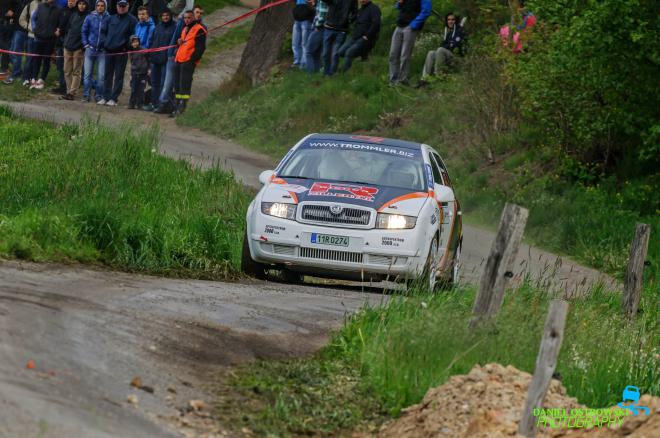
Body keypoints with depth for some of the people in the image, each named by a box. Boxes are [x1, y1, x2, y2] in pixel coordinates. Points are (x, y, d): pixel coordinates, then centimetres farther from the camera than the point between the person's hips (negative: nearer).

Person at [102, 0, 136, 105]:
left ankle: (114, 98, 0)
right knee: (108, 75, 8)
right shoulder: (111, 18, 13)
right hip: (109, 51, 5)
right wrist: (105, 42, 8)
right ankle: (106, 97, 13)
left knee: (119, 76, -2)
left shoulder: (131, 20, -2)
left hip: (122, 52, -5)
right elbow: (104, 31, 21)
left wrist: (127, 46, -11)